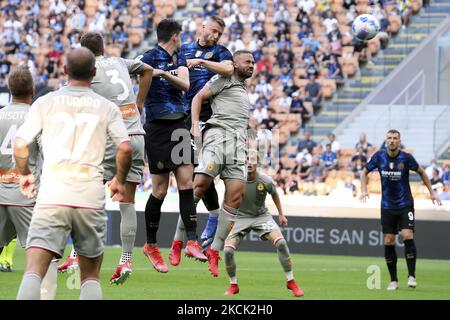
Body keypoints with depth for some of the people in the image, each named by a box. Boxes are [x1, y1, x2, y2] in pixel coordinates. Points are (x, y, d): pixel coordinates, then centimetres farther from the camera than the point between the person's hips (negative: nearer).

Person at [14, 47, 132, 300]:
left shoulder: (46, 102, 6)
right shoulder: (107, 108, 7)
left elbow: (20, 144, 0)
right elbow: (125, 148, -3)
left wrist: (25, 174, 18)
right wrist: (120, 181, 14)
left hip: (52, 195, -1)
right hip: (91, 198, 1)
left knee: (34, 272, -9)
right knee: (91, 276, 13)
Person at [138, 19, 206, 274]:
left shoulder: (179, 57, 13)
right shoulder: (149, 58, -7)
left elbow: (185, 85, -3)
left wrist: (164, 74, -18)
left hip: (179, 125, 6)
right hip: (157, 127, -6)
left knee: (187, 182, -4)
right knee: (160, 189, -3)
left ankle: (192, 242, -5)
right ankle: (151, 246, 11)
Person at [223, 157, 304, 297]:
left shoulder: (266, 181, -17)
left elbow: (274, 194, 7)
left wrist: (281, 214, 12)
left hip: (261, 216, 0)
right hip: (241, 217, 0)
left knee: (281, 242, -21)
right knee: (228, 250, -18)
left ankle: (291, 281, -5)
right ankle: (233, 285, 8)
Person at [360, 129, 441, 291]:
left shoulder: (406, 158, -10)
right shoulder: (379, 156, -5)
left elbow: (421, 172, 6)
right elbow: (364, 172, 9)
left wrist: (431, 192, 5)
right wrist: (364, 190, -6)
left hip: (405, 204, -2)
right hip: (387, 206, 2)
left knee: (407, 236, -18)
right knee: (388, 242, 0)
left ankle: (412, 276, -8)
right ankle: (393, 280, 9)